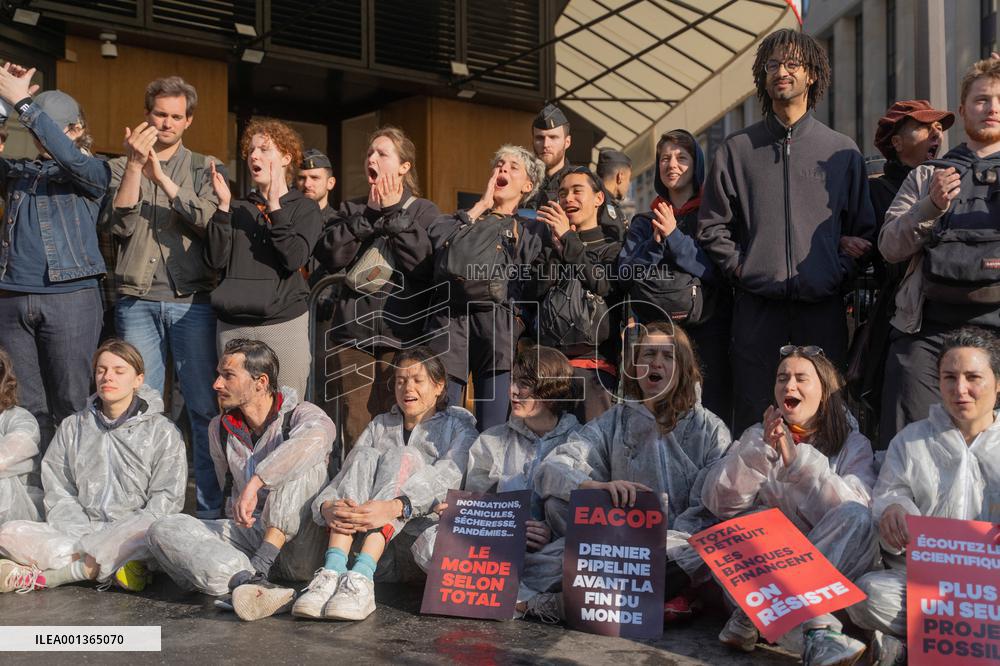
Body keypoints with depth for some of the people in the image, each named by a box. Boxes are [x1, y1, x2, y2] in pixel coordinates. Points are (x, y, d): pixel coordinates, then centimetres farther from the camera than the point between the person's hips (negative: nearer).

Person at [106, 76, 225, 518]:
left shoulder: (205, 167, 11)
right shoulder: (121, 167, 14)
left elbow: (210, 221, -7)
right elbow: (120, 225, -2)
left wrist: (162, 176, -13)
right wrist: (135, 164, -8)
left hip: (192, 301, -1)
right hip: (137, 302, 1)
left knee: (205, 408, -2)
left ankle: (212, 508, 5)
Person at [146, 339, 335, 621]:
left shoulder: (299, 414, -5)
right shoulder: (220, 429, 15)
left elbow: (316, 437, -32)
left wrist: (255, 483, -35)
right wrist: (240, 515, 13)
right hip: (249, 534, 5)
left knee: (304, 464, -28)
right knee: (163, 530, -16)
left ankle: (256, 570, -32)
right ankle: (253, 585, -41)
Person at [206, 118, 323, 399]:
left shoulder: (304, 208, 5)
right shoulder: (238, 208, 13)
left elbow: (294, 259, -11)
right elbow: (216, 259, 1)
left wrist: (274, 207, -12)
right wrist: (223, 206, -5)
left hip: (284, 325, -3)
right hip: (232, 327, 3)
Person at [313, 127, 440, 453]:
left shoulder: (424, 212, 7)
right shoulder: (352, 210, 15)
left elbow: (426, 265, -11)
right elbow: (330, 257, -2)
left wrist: (394, 213, -5)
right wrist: (370, 214, -5)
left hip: (401, 335, -2)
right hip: (352, 333, 3)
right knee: (354, 433, 4)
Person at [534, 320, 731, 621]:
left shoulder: (710, 429, 7)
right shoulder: (612, 423, 8)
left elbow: (710, 510, -5)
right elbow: (549, 469, -7)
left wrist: (667, 547, -23)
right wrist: (596, 487, -28)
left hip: (683, 551, -1)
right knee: (557, 503, -21)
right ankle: (670, 589, -26)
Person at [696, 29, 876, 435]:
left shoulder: (842, 151, 11)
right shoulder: (736, 150, 10)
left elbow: (863, 231, 11)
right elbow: (713, 226, 9)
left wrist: (840, 274, -2)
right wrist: (741, 268, -2)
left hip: (823, 308, 1)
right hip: (757, 309, 0)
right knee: (754, 424, 1)